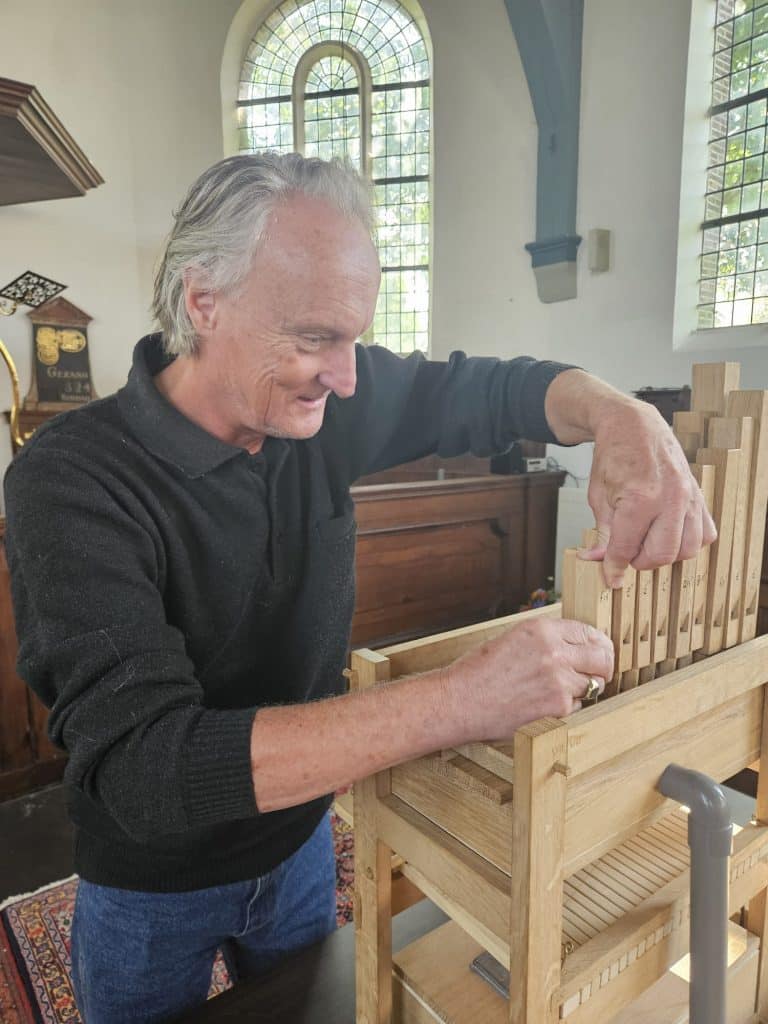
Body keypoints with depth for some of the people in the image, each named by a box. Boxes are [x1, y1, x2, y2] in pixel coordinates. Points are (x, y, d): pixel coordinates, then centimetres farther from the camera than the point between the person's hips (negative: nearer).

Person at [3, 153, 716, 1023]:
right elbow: (146, 764, -38)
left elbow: (487, 390, -6)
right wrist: (455, 701, -46)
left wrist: (621, 415, -27)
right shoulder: (71, 478, -30)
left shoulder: (323, 402, -16)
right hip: (152, 886, -3)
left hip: (300, 840, 4)